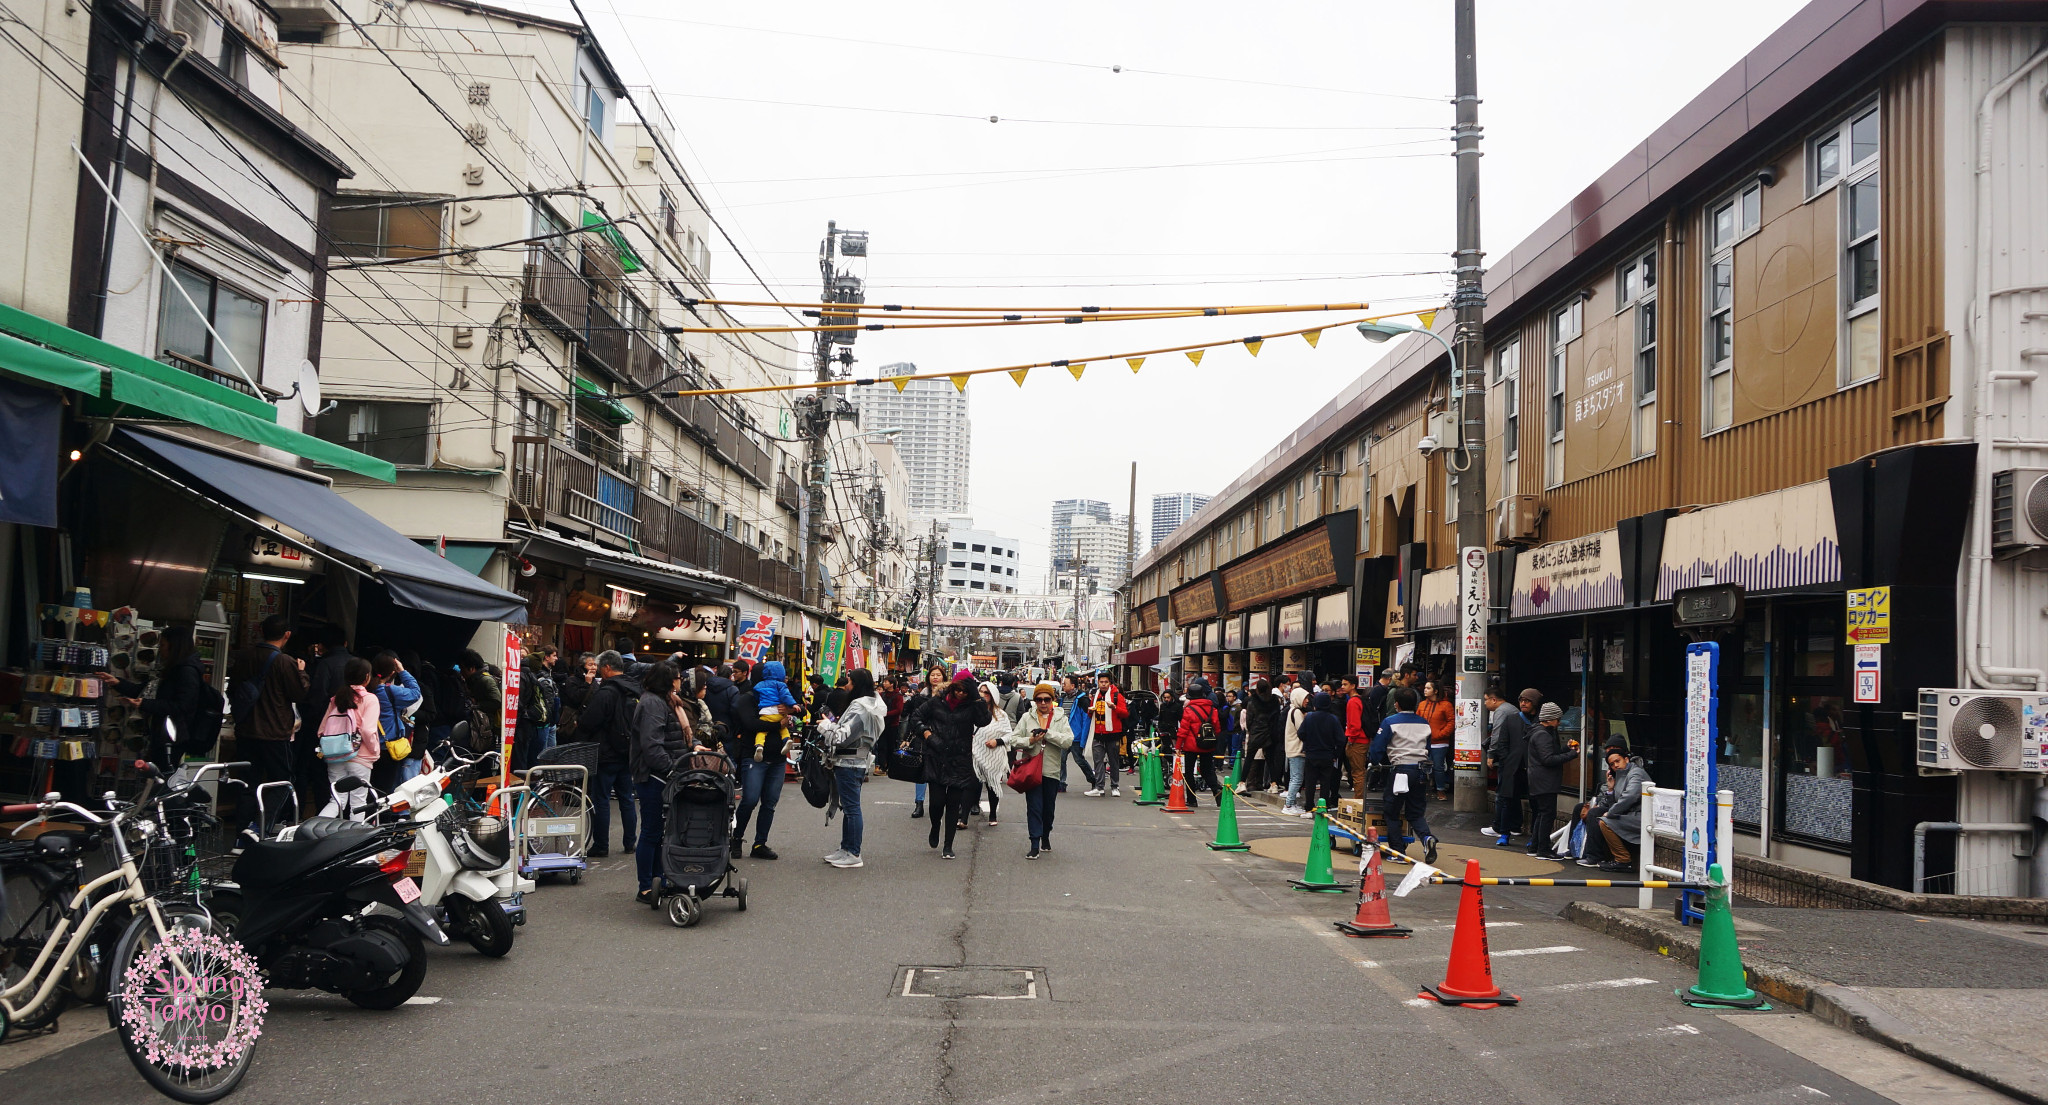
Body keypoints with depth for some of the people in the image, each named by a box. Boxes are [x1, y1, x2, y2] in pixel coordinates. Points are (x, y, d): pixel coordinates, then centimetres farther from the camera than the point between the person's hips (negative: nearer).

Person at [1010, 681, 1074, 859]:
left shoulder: (1060, 718, 5)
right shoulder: (1027, 717, 5)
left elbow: (1068, 741, -9)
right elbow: (1013, 739, 2)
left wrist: (1047, 733, -15)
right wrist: (1030, 741, -15)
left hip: (1052, 770, 1)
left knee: (1049, 808, 11)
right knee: (1034, 806, -7)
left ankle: (1045, 837, 33)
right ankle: (1035, 845, -6)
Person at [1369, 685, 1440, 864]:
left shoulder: (1390, 722, -6)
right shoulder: (1424, 723, 11)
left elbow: (1378, 748, -5)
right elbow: (1428, 749, 18)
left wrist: (1374, 761, 14)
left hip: (1400, 770, -5)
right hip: (1421, 771, 5)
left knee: (1392, 813, 8)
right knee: (1416, 813, 13)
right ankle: (1427, 837, -15)